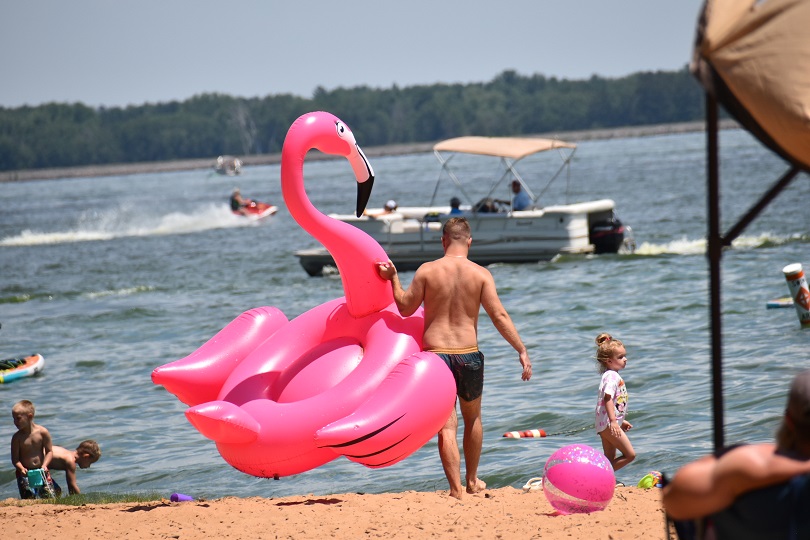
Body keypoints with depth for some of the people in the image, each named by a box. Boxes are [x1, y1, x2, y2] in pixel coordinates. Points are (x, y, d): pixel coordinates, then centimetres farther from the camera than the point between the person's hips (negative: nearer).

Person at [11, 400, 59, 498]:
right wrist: (21, 468, -27)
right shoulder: (17, 437, -8)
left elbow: (49, 451, -2)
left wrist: (44, 466, -17)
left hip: (41, 472, 1)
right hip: (25, 474, -1)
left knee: (50, 497, -4)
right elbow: (15, 458, -8)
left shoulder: (42, 432, -7)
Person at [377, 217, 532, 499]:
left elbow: (405, 307, 4)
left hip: (435, 353, -1)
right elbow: (499, 315, -8)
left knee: (446, 425, 0)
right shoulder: (480, 274, -3)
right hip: (468, 354, 1)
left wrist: (393, 278, 17)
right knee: (473, 418, 22)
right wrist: (522, 350, -6)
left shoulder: (427, 271, -3)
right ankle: (472, 481, 33)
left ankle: (456, 488, -7)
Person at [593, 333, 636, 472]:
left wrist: (621, 421, 33)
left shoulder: (613, 375, 18)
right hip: (609, 424, -11)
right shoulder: (611, 376, -14)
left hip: (609, 424, 11)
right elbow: (608, 398, -25)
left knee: (610, 460, 11)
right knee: (630, 454, -10)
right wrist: (613, 420, -32)